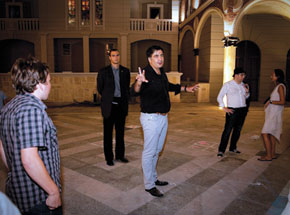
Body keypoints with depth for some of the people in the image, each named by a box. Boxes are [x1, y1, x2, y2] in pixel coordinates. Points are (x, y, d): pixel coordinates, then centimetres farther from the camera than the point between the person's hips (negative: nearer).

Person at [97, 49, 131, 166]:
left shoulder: (125, 71, 7)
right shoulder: (103, 71, -1)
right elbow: (99, 88, 7)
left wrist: (125, 99, 9)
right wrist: (107, 98, 11)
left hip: (121, 105, 3)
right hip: (109, 106, -2)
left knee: (120, 131, 11)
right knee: (108, 133, 4)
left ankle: (119, 155, 24)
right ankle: (109, 157, 15)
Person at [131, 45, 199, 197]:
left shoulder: (162, 73, 7)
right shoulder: (146, 73, -20)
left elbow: (169, 86, 27)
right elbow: (134, 92, -37)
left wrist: (186, 89, 31)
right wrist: (139, 83, -59)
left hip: (163, 117, 9)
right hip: (151, 118, -9)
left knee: (157, 150, 20)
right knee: (149, 152, 1)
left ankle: (153, 178, 37)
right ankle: (149, 185, 15)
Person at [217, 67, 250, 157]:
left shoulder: (243, 85, 10)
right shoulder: (228, 84, -5)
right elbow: (220, 97, -5)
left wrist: (247, 91, 2)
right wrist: (224, 108, -12)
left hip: (243, 110, 6)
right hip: (232, 110, -6)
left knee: (238, 130, 11)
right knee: (227, 130, -8)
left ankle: (233, 148, 25)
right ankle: (221, 150, -3)